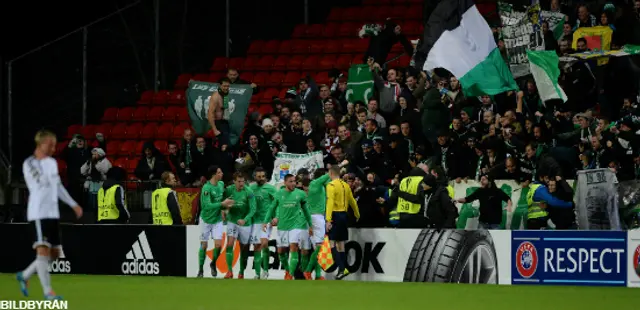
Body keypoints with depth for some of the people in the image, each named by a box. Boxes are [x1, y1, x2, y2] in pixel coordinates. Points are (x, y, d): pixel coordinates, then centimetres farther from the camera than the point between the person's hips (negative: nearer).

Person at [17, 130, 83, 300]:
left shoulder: (52, 163, 16)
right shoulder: (29, 163, -7)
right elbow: (40, 185, -18)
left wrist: (73, 204, 25)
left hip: (53, 213, 8)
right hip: (38, 213, -8)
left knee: (54, 252, 8)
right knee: (43, 249, -13)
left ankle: (24, 276, 25)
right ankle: (47, 291, -14)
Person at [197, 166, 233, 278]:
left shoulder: (221, 184, -1)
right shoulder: (206, 188, -22)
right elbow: (207, 205, -29)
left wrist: (226, 204, 0)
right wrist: (222, 204, -31)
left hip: (217, 220, 4)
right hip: (206, 220, -4)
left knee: (218, 245, -7)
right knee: (204, 245, 6)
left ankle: (213, 264, 20)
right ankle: (200, 270, 20)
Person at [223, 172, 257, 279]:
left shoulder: (248, 192, -15)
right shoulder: (228, 190, -7)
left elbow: (253, 209, -19)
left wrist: (244, 220, -32)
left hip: (245, 223, -1)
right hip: (232, 221, 1)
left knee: (244, 249, 8)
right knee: (229, 244, -16)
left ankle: (241, 273, 23)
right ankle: (229, 271, -15)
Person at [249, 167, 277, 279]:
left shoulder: (270, 188, -4)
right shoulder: (251, 188, 8)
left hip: (266, 220, -4)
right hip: (255, 220, 4)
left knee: (264, 243, -20)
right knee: (256, 247, 5)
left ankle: (265, 270, -6)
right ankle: (257, 274, 11)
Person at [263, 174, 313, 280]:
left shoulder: (300, 194, 0)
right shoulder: (279, 194, 3)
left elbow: (305, 210, 9)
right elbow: (272, 208, 12)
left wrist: (310, 225, 12)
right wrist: (265, 221, 5)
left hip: (297, 224, -3)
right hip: (282, 226, 3)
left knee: (293, 247, -16)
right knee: (281, 251, 8)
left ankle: (291, 275, -14)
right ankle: (287, 270, 32)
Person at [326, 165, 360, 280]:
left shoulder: (331, 185, -10)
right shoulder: (345, 185, 12)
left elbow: (330, 202, -20)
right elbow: (352, 201, 22)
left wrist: (328, 220, -25)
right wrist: (357, 214, 38)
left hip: (335, 215, -7)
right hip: (344, 215, 7)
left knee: (332, 243, -8)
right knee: (340, 244, 13)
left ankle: (341, 268, -20)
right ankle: (343, 268, 12)